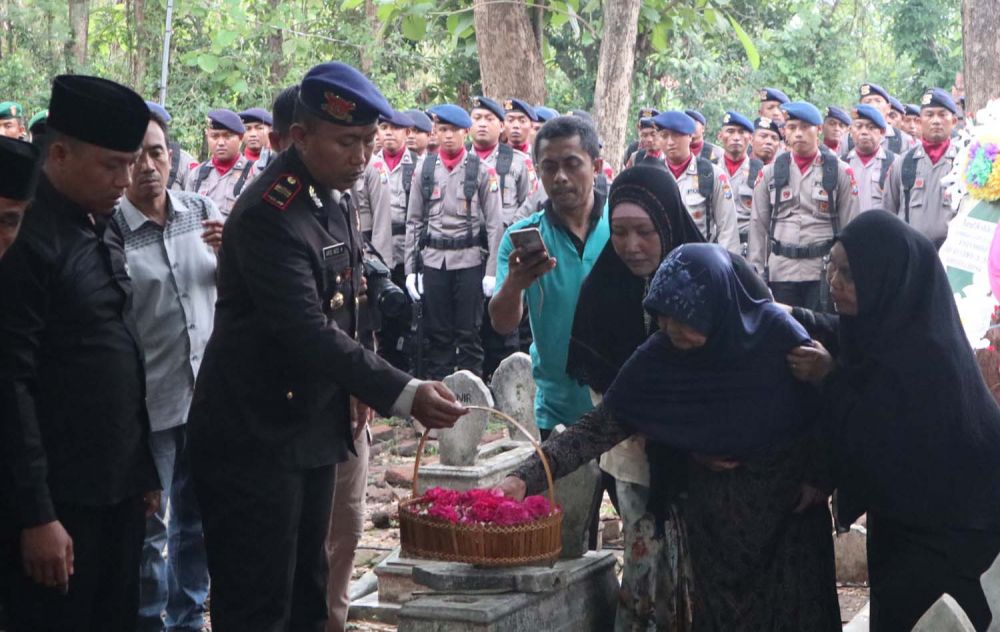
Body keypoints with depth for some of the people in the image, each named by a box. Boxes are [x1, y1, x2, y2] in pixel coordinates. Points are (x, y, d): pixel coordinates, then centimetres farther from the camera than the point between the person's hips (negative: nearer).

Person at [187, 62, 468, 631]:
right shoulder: (271, 214, -22)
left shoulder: (335, 198, 7)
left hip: (313, 428, 9)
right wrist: (404, 395, -35)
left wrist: (354, 385, 9)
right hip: (255, 436, -9)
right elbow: (307, 331, -30)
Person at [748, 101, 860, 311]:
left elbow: (850, 227, 4)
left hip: (824, 272, -2)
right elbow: (758, 226, 10)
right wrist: (756, 273, 4)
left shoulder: (840, 172, 4)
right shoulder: (770, 173, 9)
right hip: (780, 271, 2)